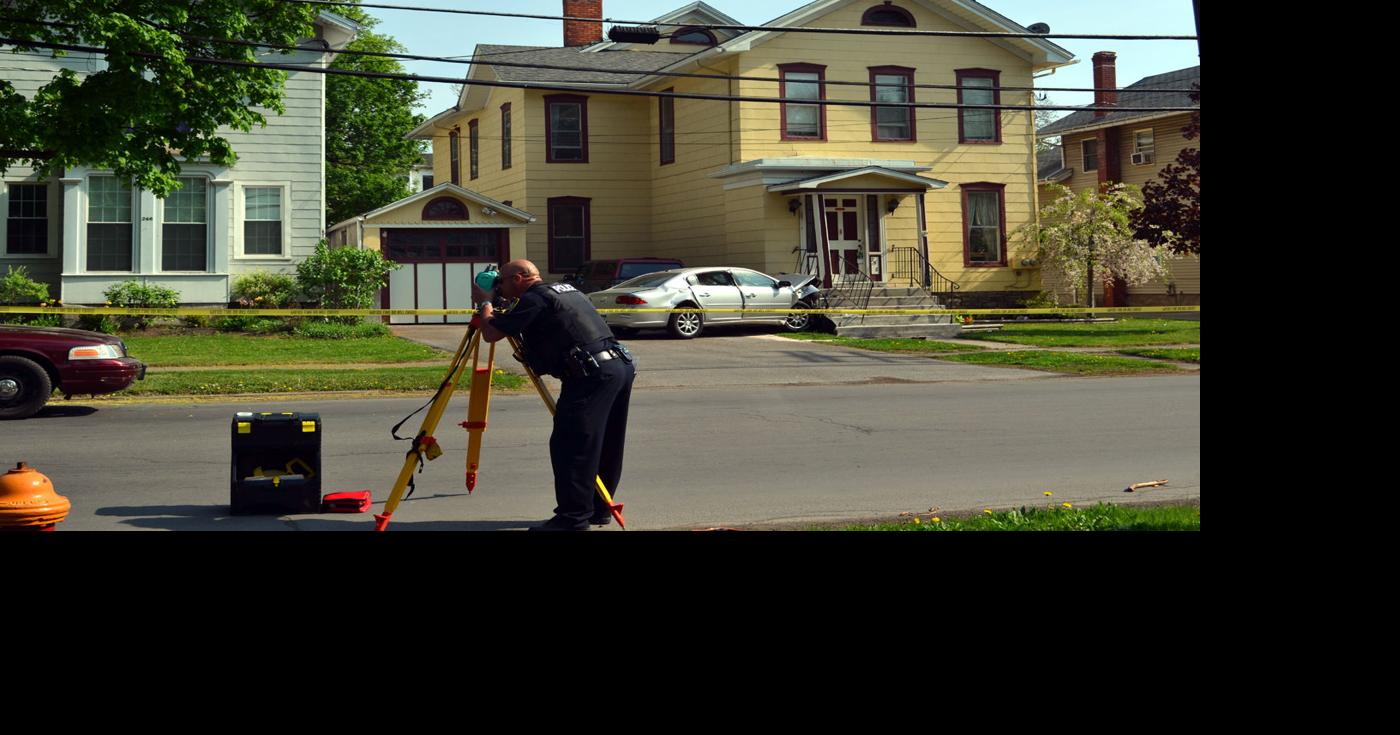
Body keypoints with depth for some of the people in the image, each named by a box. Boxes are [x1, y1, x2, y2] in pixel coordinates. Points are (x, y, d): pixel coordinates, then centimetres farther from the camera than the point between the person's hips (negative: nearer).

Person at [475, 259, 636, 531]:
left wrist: (485, 304, 17)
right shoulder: (567, 290, 23)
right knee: (606, 445, 16)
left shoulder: (534, 299, -3)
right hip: (623, 366, 9)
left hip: (593, 374, -9)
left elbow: (490, 333, -2)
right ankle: (599, 510, 25)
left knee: (570, 447, -5)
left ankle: (573, 518, -4)